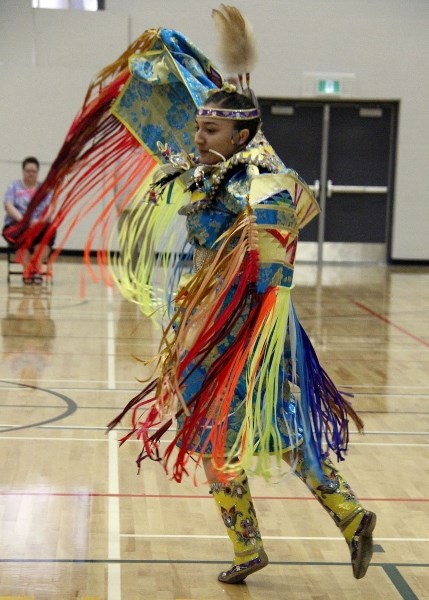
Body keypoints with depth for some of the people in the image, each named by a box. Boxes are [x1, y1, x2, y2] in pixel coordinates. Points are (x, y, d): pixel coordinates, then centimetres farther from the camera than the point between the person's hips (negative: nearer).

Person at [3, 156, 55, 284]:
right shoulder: (14, 186, 11)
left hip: (38, 226, 1)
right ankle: (27, 269, -33)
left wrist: (41, 220, -20)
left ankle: (37, 268, -32)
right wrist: (22, 219, -22)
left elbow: (50, 208, 2)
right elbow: (8, 206, -4)